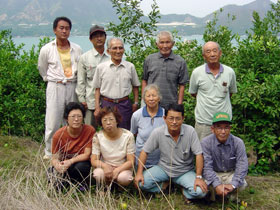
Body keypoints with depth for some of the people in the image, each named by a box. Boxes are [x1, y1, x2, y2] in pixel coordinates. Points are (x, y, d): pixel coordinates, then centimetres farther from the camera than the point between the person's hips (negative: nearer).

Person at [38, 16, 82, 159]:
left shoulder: (77, 49, 3)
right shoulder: (46, 49, -2)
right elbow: (42, 69, 13)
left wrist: (72, 78, 11)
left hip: (72, 87, 2)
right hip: (55, 88, -2)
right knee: (52, 123, -3)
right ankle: (49, 153, 11)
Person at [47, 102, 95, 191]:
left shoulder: (90, 130, -17)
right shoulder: (59, 135, -14)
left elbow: (87, 154, -15)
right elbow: (54, 158, -9)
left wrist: (70, 161, -31)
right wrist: (57, 165, -34)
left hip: (81, 161, -1)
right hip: (64, 162, 1)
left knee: (81, 167, -35)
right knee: (58, 185, -24)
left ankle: (83, 184, -1)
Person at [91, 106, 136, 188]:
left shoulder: (128, 136, -12)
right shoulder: (98, 137, -8)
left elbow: (131, 161, -12)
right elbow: (94, 160, -9)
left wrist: (117, 170, -29)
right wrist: (105, 166, -31)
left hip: (122, 168, -1)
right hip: (105, 167, 1)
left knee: (123, 178, -35)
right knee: (98, 174, -33)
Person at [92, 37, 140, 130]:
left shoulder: (130, 66, 4)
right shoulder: (101, 67, 1)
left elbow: (135, 86, 14)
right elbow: (97, 88, 6)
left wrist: (136, 103, 8)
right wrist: (97, 107, 2)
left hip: (125, 105, 1)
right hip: (107, 104, 0)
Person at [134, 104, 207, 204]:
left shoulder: (190, 131, -19)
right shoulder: (158, 132, -16)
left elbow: (198, 154, -14)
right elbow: (145, 151, -7)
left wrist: (198, 177, -20)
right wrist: (139, 173, -15)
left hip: (185, 171, -1)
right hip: (164, 168, 1)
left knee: (200, 191, -26)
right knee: (141, 183, -20)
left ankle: (185, 191, 9)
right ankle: (164, 185, 9)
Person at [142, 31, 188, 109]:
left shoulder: (180, 62, 1)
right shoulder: (149, 59, 5)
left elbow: (182, 85, 2)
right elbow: (144, 80, 11)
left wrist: (179, 105, -2)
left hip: (171, 106, -1)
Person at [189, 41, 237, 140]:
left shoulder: (230, 72, 1)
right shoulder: (197, 73, -3)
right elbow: (193, 92, 10)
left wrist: (222, 101, 8)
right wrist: (206, 100, 5)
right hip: (203, 121, -1)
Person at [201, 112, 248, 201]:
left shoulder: (238, 143, -15)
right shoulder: (206, 143, -19)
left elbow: (242, 166, -18)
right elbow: (206, 166, -23)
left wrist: (233, 184, -31)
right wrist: (217, 185, -35)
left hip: (231, 174, 1)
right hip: (213, 173, -1)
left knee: (242, 185, -27)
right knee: (206, 184, -31)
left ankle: (231, 193, 10)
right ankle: (212, 192, 7)